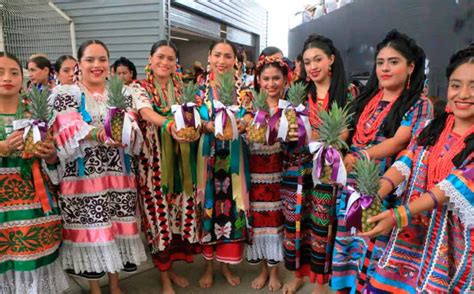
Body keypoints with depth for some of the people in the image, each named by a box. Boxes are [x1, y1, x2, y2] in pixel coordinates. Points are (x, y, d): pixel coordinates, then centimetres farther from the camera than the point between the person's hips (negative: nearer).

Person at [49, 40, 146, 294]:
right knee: (90, 230, 3)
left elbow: (132, 131, 0)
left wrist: (124, 131, -23)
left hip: (118, 174, 3)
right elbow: (68, 132, -12)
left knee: (116, 228, 10)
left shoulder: (124, 93, 10)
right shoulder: (63, 94, 1)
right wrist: (100, 134, -27)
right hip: (82, 175, -2)